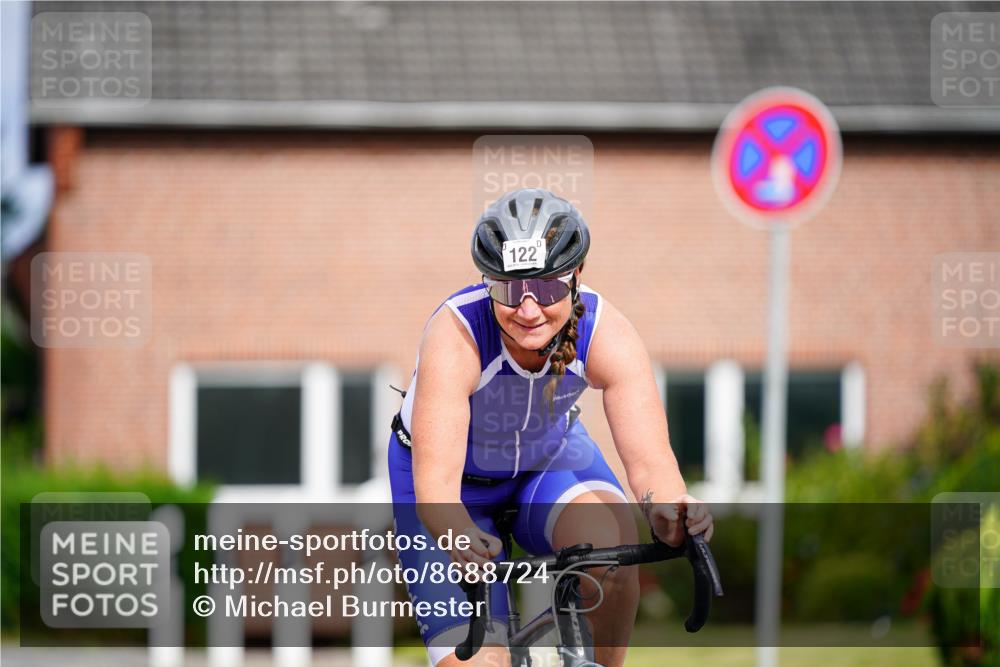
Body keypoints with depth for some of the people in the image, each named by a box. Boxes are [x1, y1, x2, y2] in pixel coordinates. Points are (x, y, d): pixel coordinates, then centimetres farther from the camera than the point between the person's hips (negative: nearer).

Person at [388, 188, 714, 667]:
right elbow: (436, 477, -44)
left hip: (550, 457, 2)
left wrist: (669, 509, -61)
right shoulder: (455, 335, -36)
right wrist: (455, 535, -66)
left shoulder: (607, 335, -28)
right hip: (459, 482, -2)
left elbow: (648, 456, -37)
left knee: (612, 539, -31)